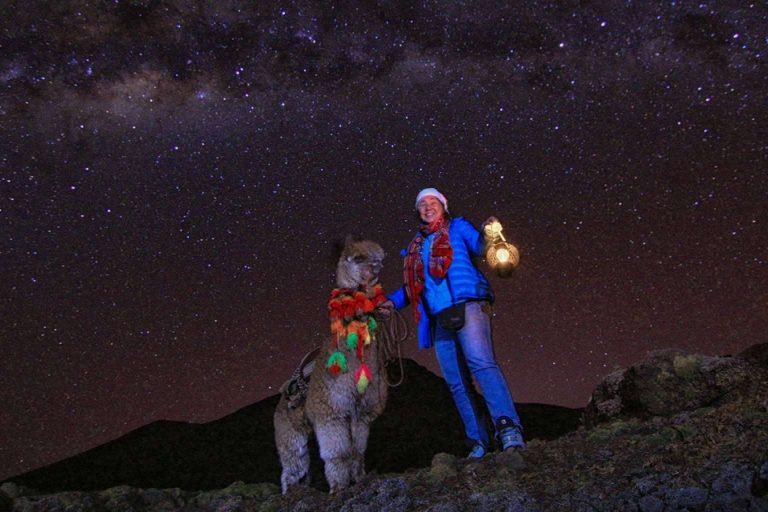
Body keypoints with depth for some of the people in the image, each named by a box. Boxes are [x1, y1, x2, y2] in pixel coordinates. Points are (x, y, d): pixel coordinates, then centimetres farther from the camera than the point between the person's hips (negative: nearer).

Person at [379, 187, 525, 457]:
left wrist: (487, 234, -24)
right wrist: (393, 301, 12)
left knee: (481, 362, -26)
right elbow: (414, 286, 29)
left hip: (467, 307, -6)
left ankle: (508, 427, -35)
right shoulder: (416, 246, 27)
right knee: (457, 384, 1)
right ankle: (478, 441, 3)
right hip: (439, 320, 6)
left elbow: (480, 247, -2)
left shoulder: (458, 227, 15)